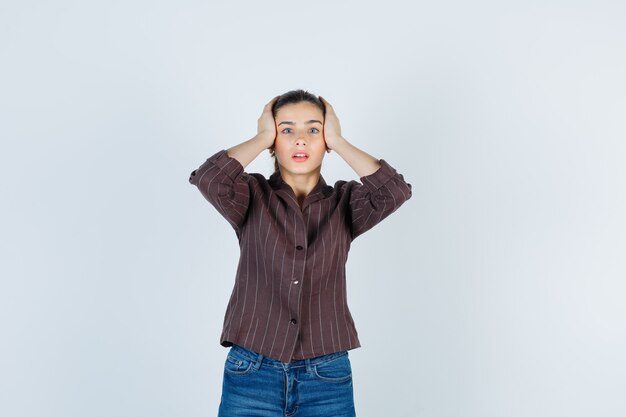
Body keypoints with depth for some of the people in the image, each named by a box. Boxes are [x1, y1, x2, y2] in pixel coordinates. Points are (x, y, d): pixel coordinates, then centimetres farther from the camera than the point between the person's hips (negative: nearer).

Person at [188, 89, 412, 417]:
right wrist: (261, 138, -6)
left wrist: (338, 141, -6)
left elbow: (395, 191, -15)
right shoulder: (253, 196, 1)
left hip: (327, 378, 1)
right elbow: (207, 179, -19)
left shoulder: (345, 202, 4)